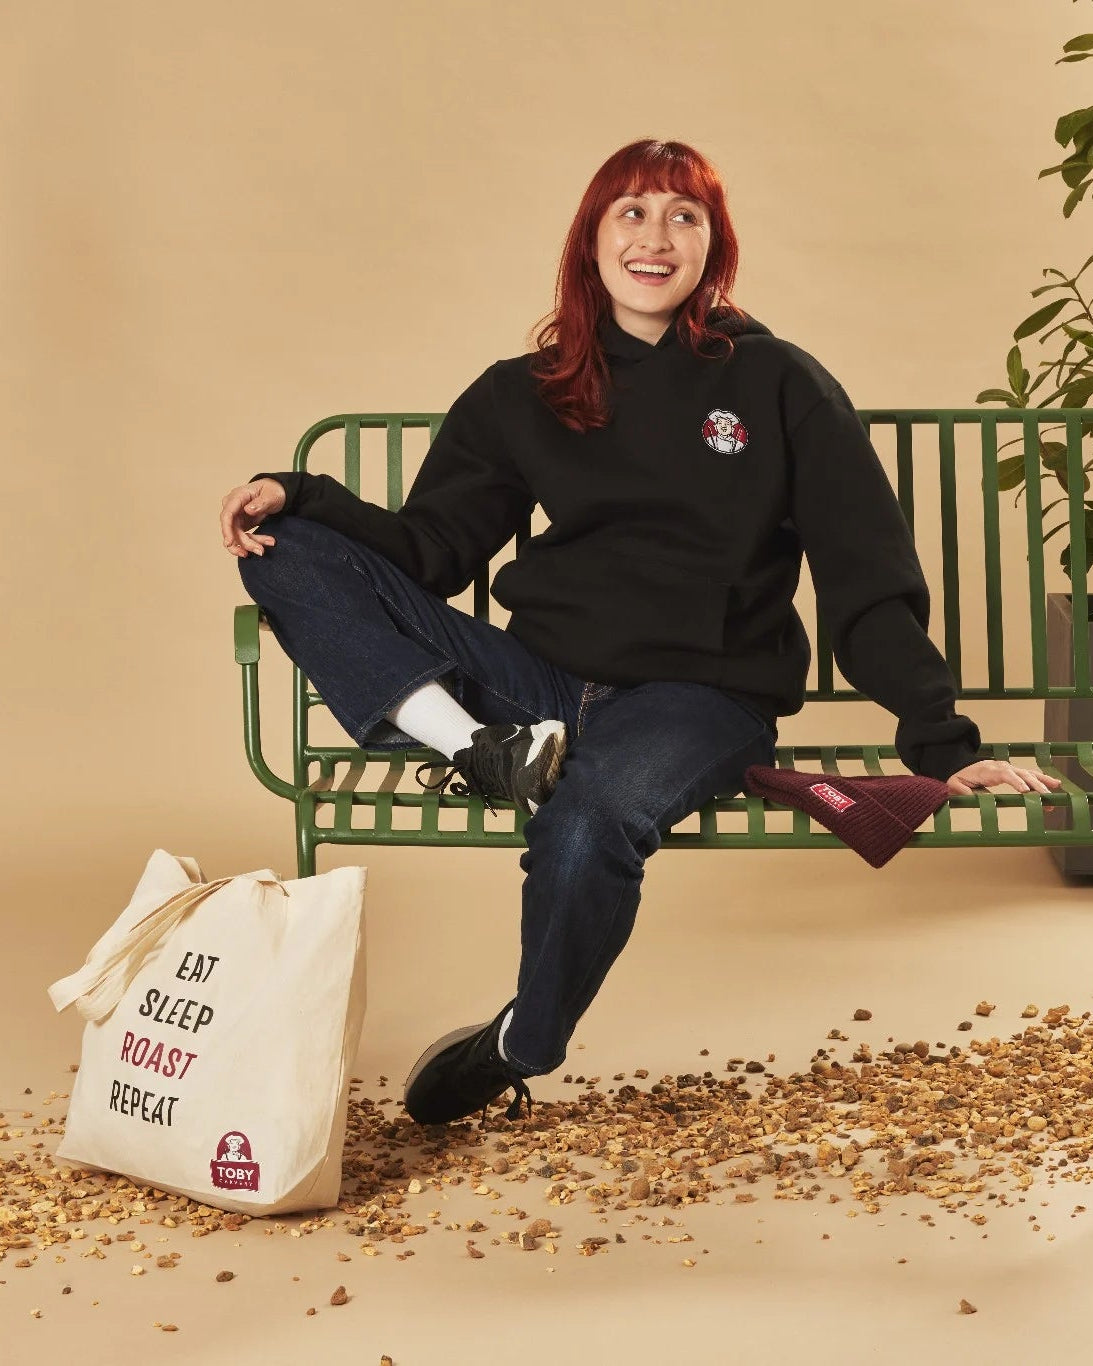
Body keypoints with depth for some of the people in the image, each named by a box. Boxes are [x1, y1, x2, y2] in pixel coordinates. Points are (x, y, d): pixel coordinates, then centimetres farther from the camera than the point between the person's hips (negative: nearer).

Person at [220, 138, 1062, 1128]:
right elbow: (429, 549, 10)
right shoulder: (522, 396, 13)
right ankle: (476, 745, -27)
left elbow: (869, 581, 2)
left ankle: (523, 1048, -8)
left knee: (591, 819, -38)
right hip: (544, 680, 4)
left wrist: (941, 743, -6)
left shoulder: (779, 386, 4)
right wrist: (297, 498, -7)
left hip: (704, 693, -3)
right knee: (292, 554, -9)